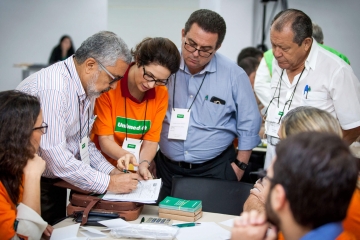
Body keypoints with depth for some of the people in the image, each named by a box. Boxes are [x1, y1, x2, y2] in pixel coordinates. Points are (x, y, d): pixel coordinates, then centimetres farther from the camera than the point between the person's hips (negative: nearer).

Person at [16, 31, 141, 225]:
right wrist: (108, 183, -22)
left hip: (56, 182, 9)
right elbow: (56, 158, -29)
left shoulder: (87, 86, 2)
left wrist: (111, 171, -3)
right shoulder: (52, 88, -27)